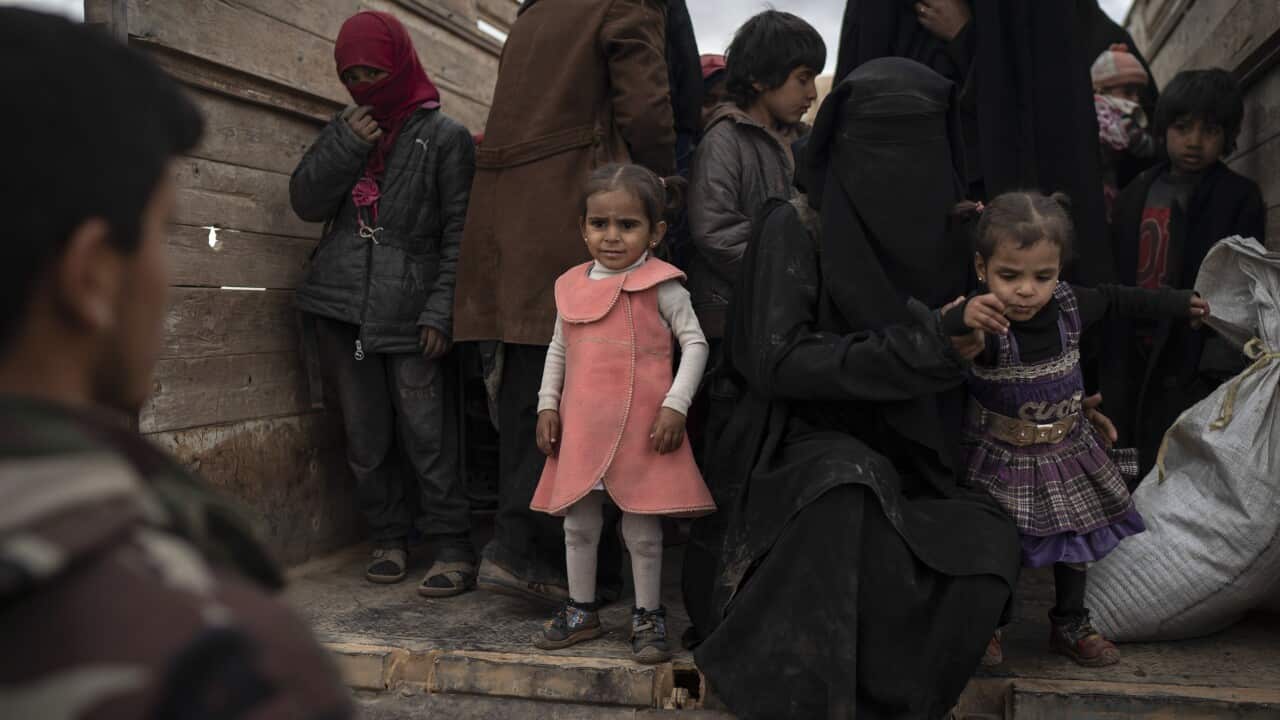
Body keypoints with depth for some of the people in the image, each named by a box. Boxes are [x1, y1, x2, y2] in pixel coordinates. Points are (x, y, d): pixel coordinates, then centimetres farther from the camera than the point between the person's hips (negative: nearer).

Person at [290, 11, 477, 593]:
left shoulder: (444, 136, 2)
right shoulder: (345, 130, 17)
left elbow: (458, 232, -2)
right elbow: (305, 202, 9)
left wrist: (442, 310, -10)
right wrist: (346, 146, -5)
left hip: (408, 311, -4)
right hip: (340, 305, 5)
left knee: (426, 433, -9)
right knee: (365, 436, 7)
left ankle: (453, 547, -1)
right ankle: (388, 538, 19)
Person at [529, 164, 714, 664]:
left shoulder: (661, 285, -7)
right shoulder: (572, 287, 7)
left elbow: (695, 342, -7)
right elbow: (558, 349, 16)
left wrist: (675, 404, -14)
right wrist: (547, 405, 9)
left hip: (641, 426, -5)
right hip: (581, 426, 5)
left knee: (643, 529, 5)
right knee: (578, 524, 14)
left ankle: (648, 616, 22)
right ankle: (582, 610, 31)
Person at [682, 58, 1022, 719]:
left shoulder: (934, 230, 8)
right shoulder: (796, 227, -7)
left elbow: (962, 358, 18)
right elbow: (777, 362, -17)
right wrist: (924, 346, -21)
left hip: (901, 458, 5)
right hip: (804, 449, -4)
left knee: (990, 542, -25)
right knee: (853, 489, -38)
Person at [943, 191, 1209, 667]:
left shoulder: (1070, 307, -10)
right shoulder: (984, 324, -28)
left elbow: (1117, 300, 12)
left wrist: (1179, 304, 25)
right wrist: (962, 319, -66)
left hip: (1066, 451, 6)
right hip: (999, 460, -6)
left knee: (1076, 539, 19)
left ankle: (1071, 626, 40)